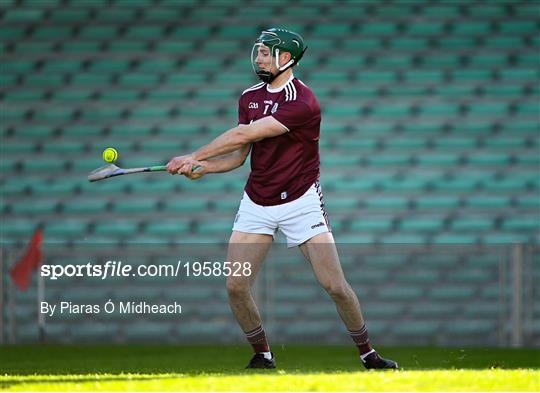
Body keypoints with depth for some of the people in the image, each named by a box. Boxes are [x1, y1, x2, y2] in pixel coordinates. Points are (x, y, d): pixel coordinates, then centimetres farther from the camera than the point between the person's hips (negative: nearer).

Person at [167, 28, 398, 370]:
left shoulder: (303, 102, -19)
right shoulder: (250, 97, 5)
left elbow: (245, 135, -23)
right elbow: (239, 155, 5)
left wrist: (195, 156, -20)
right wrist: (201, 168, -14)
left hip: (300, 202, -6)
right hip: (257, 204, 6)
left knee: (335, 286, -8)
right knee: (236, 286, -5)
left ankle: (368, 354, 9)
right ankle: (263, 356, 13)